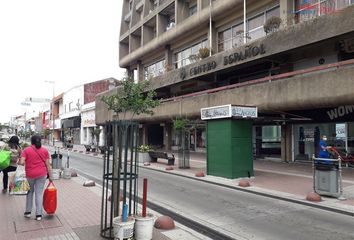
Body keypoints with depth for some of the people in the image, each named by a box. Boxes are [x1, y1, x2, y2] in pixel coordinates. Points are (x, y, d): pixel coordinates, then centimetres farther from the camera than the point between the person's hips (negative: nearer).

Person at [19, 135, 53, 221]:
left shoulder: (26, 150, -3)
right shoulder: (45, 150, 1)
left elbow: (22, 162, -13)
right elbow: (48, 164, -1)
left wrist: (27, 163, 10)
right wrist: (50, 176, 4)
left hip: (30, 175, 0)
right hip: (42, 175, 0)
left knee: (30, 192, 20)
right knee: (39, 193, 4)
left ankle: (28, 212, 26)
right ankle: (38, 214, 6)